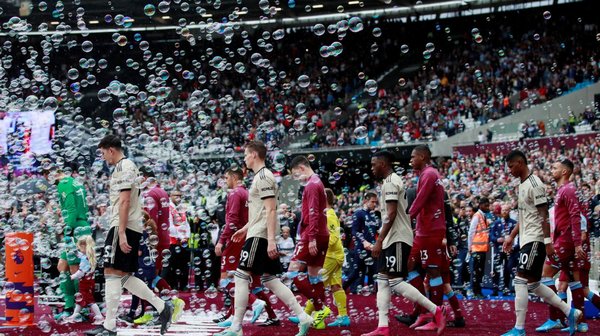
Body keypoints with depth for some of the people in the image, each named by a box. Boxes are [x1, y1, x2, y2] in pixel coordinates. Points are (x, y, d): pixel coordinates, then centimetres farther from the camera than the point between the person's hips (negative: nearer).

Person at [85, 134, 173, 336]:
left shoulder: (123, 167, -10)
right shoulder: (127, 166, 21)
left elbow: (125, 201, -18)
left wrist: (121, 232, -23)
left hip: (124, 227, -10)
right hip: (133, 228, 10)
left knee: (112, 273, -9)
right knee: (124, 276, 12)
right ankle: (162, 307, 11)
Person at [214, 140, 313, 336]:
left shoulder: (263, 176, -12)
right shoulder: (261, 176, 18)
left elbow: (271, 210, -19)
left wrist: (271, 240, -24)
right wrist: (245, 229, 30)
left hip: (260, 236, -10)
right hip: (260, 235, 10)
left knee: (241, 277, -7)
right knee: (269, 280, 9)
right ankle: (303, 318, 6)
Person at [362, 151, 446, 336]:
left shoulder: (390, 182, -13)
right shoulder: (393, 181, 19)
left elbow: (391, 214, -21)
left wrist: (379, 241, -22)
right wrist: (381, 241, 23)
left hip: (397, 239, -10)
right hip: (392, 239, 10)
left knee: (396, 281, -12)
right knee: (382, 281, 6)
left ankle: (436, 310, -8)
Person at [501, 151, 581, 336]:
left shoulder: (534, 184, -13)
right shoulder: (522, 185, 16)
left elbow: (544, 215, -18)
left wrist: (548, 242, -22)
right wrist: (511, 236, 23)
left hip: (535, 240, -10)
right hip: (527, 240, 10)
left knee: (520, 281, -12)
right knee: (533, 284, 11)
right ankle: (570, 312, 17)